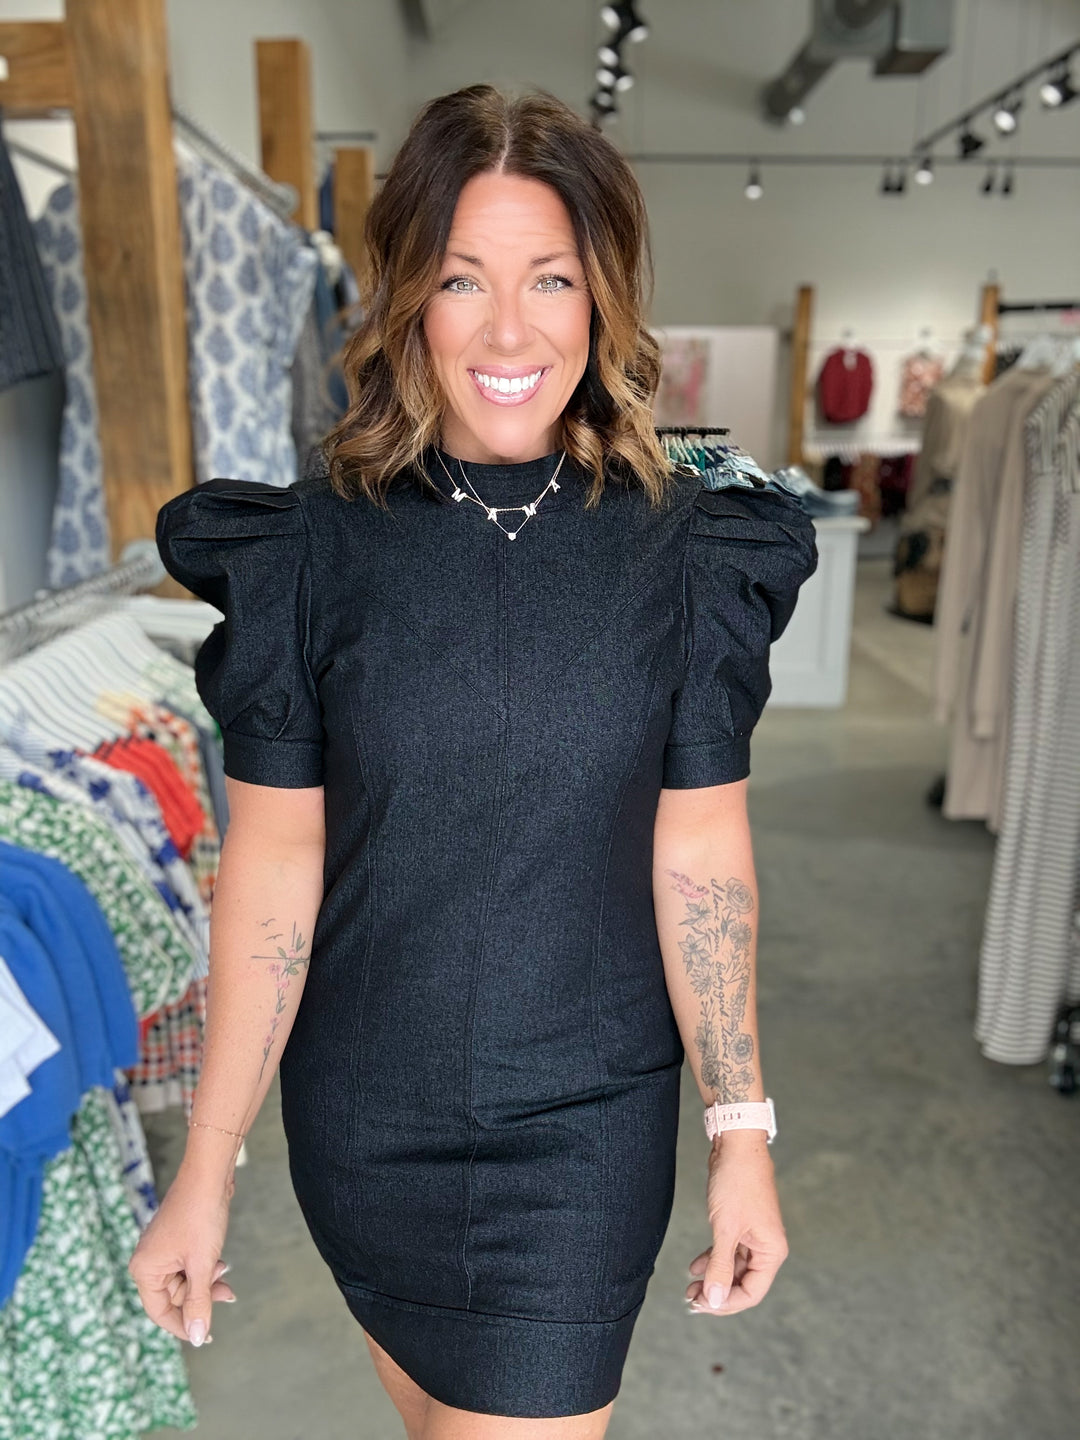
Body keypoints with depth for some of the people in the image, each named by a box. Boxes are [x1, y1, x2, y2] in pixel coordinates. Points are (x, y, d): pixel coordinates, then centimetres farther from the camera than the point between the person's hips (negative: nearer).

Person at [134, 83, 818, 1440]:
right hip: (362, 1123, 2)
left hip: (589, 1128, -1)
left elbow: (699, 853, -6)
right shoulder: (314, 546, -11)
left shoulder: (683, 549, -10)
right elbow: (271, 863, -9)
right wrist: (205, 1172, -5)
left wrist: (741, 1135, -3)